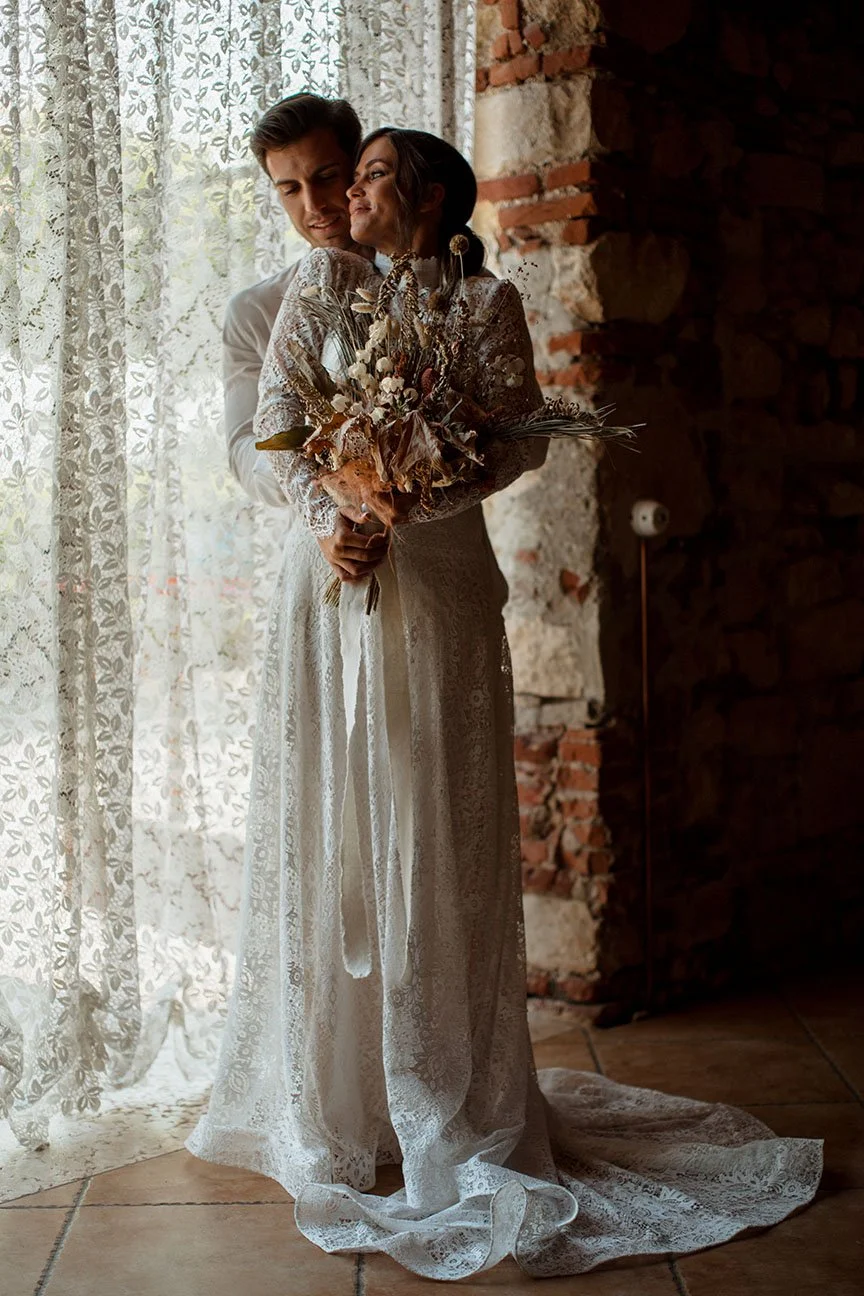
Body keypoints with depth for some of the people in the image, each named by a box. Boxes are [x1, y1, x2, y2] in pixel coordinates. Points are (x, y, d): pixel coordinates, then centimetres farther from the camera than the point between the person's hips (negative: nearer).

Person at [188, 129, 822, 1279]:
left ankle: (452, 1111, 5)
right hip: (326, 577, 3)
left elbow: (522, 438, -4)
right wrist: (328, 507, -14)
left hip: (435, 573, -2)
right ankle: (330, 1086, 14)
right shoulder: (323, 282, 13)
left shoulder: (486, 302, 7)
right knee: (326, 823, 3)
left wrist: (411, 493, -18)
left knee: (433, 827, -3)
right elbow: (278, 409, 3)